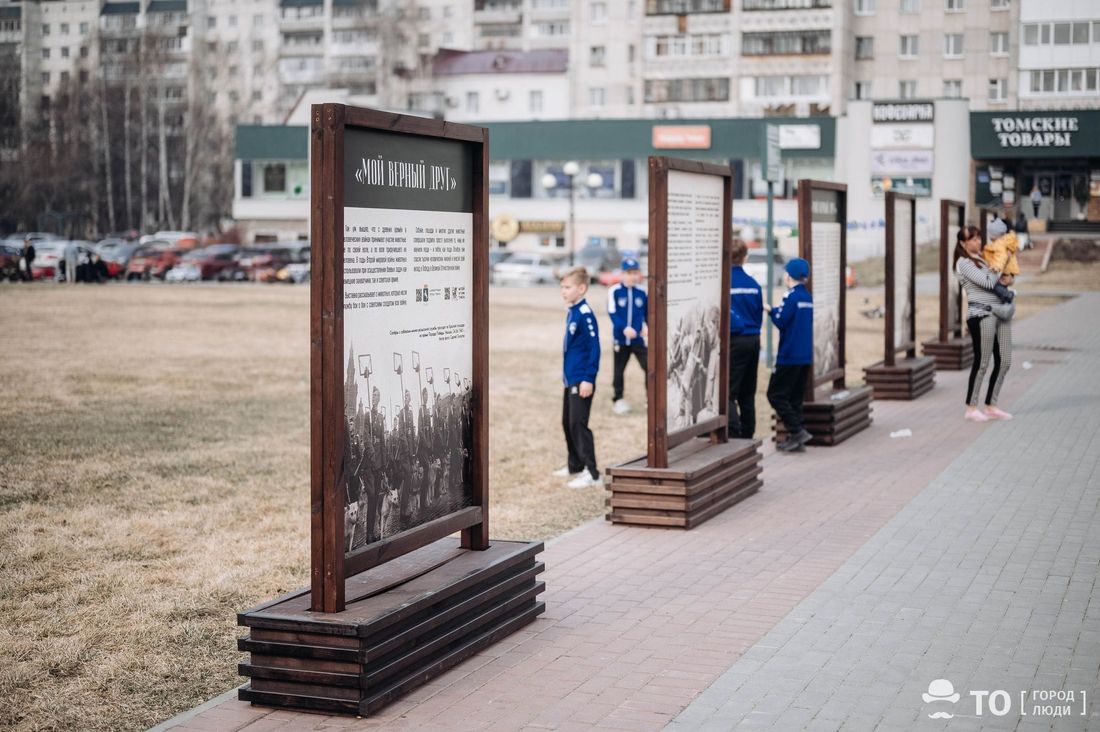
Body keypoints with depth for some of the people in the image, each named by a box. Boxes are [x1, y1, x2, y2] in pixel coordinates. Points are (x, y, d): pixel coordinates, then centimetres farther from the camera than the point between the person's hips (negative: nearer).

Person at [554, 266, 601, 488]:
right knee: (568, 422, 17)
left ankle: (591, 473, -3)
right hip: (570, 379, 10)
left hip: (582, 381, -10)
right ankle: (575, 465, 30)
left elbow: (594, 348, -18)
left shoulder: (585, 314, -17)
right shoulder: (571, 312, 10)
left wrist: (588, 378, -20)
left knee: (578, 424, -8)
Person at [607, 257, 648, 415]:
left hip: (638, 339, 2)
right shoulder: (614, 291, -9)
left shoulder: (642, 292, 1)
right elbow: (612, 313, -12)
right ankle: (617, 400, 25)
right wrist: (624, 328, -24)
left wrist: (647, 326, -5)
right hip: (620, 338, -2)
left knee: (649, 367, -7)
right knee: (618, 370, 11)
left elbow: (647, 313, 12)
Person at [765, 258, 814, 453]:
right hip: (805, 355, 8)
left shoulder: (791, 296, -14)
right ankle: (795, 439, 10)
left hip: (789, 355, -8)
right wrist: (776, 311, 13)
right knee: (795, 397, 12)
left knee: (776, 394, -3)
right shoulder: (808, 297, 12)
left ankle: (797, 431, -11)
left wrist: (771, 311, 1)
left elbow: (781, 321, -17)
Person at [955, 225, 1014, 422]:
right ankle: (971, 408, 7)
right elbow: (987, 282, -15)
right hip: (981, 315, -8)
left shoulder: (983, 258, 19)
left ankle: (991, 406, 17)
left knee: (1004, 361, 7)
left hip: (1000, 312, 8)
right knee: (981, 363, -4)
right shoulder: (963, 263, -5)